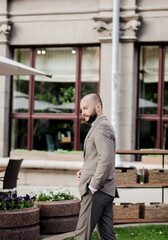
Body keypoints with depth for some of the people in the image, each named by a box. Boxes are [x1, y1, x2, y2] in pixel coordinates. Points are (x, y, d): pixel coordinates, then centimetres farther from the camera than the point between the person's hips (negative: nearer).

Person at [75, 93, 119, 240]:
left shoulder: (101, 128, -14)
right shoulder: (104, 126, 20)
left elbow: (106, 159, -26)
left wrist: (93, 186, -20)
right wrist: (85, 171, 13)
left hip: (96, 191, -10)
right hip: (106, 192, 10)